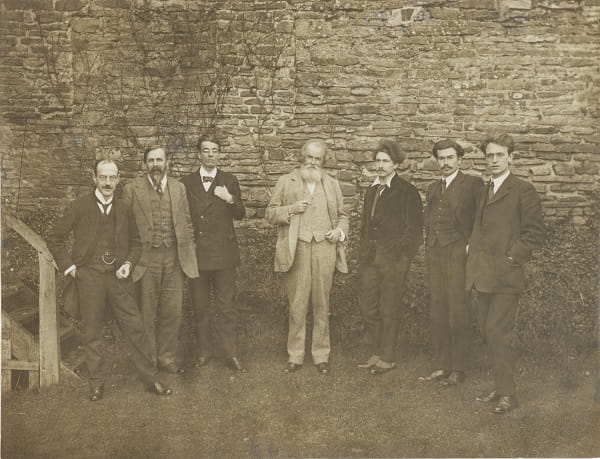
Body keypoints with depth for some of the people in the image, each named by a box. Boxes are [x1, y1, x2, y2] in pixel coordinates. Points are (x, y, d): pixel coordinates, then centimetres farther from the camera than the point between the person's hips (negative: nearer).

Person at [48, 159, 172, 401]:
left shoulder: (124, 209, 8)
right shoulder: (80, 207, -1)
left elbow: (135, 242, 18)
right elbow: (55, 238, 4)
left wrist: (129, 263, 1)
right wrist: (69, 266, -2)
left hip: (118, 276, 2)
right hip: (89, 276, -2)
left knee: (135, 327, 1)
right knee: (92, 332, 5)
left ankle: (150, 378, 10)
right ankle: (96, 382, 18)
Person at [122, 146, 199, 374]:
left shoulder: (179, 188, 10)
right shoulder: (132, 189, 1)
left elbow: (187, 222, 13)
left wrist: (189, 251, 8)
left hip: (174, 257, 3)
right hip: (146, 258, -2)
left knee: (172, 312, 6)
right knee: (146, 313, 5)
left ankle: (167, 358, 19)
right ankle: (147, 360, 18)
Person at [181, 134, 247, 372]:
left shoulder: (229, 181, 7)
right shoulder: (187, 183, 7)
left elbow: (240, 215, 8)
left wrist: (231, 199, -11)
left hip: (223, 252, -1)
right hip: (196, 252, 1)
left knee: (227, 306, 1)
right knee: (200, 307, 9)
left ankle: (232, 355, 8)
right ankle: (204, 351, 21)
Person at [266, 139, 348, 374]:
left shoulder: (332, 184, 17)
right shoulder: (286, 181, 10)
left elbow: (342, 215, 22)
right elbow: (270, 213, 8)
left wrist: (340, 231, 2)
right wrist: (291, 209, -10)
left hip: (324, 248, 2)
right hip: (297, 249, -1)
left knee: (322, 305, 5)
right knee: (297, 306, 0)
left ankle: (321, 355, 14)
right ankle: (295, 356, 10)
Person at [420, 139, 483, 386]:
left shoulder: (472, 184, 1)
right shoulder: (432, 188, 20)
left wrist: (472, 244, -10)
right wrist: (429, 246, 13)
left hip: (458, 253, -6)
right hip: (435, 254, 6)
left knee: (458, 312, -5)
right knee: (437, 312, 6)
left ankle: (458, 369, 2)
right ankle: (441, 365, 14)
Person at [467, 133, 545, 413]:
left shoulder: (523, 190, -6)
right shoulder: (484, 191, 17)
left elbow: (536, 232, -9)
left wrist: (512, 258, -13)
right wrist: (473, 248, 10)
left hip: (505, 275, -8)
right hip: (483, 275, 8)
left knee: (498, 332, -8)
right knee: (487, 332, 11)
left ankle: (507, 394, 3)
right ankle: (501, 387, 22)